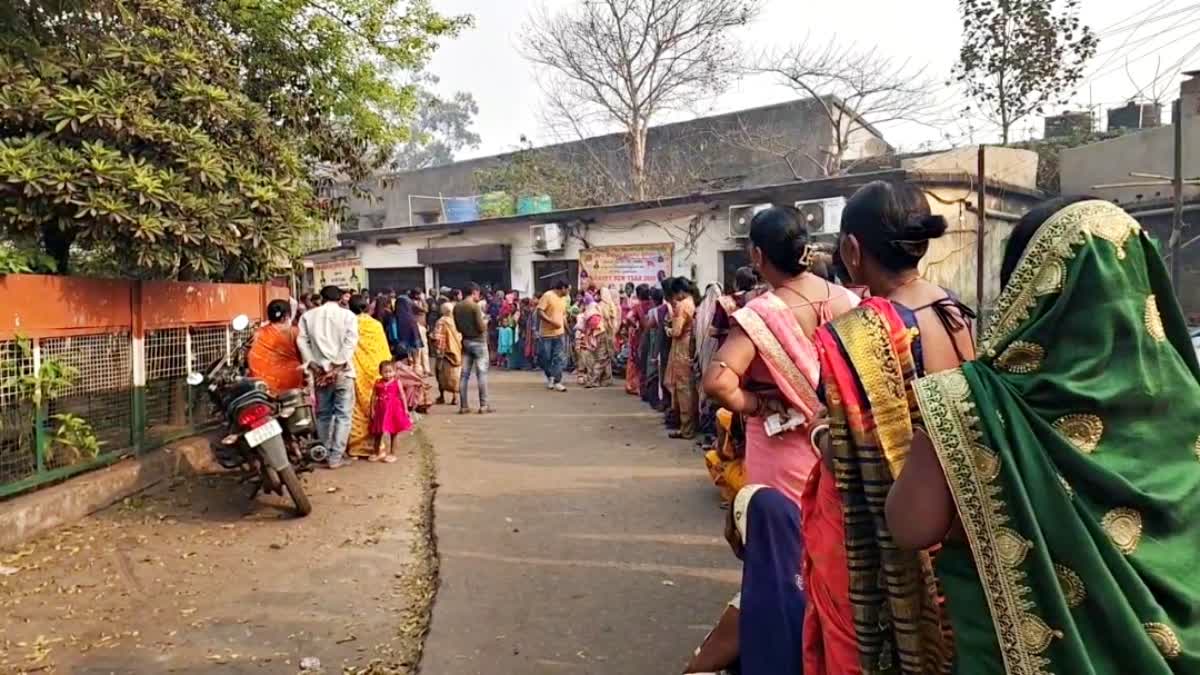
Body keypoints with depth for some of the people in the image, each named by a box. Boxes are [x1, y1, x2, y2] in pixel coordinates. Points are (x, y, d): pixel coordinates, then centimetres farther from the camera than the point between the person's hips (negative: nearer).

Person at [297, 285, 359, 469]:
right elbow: (350, 342, -11)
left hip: (320, 371, 3)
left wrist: (313, 365, -4)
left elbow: (302, 341, -2)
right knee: (342, 415, 1)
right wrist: (337, 367, -13)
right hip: (342, 371, -3)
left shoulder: (308, 315, 8)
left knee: (323, 414, 14)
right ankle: (336, 457, -2)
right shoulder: (347, 315, 1)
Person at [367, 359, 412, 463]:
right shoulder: (378, 383, -1)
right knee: (381, 432, 12)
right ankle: (378, 452, 26)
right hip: (382, 410, 2)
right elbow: (374, 396, 4)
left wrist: (406, 409, -3)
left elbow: (402, 396, -2)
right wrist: (372, 410, 1)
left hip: (394, 409, -2)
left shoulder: (396, 382, -5)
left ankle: (392, 453, 16)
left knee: (395, 431, 5)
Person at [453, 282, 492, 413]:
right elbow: (481, 328, -16)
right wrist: (485, 322, 3)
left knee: (464, 374, 8)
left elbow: (458, 327, 10)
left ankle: (463, 405, 10)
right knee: (482, 374, -1)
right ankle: (483, 405, -1)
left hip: (465, 342, 6)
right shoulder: (475, 306, -15)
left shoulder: (457, 307, 3)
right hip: (478, 342, -6)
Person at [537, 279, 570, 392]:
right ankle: (549, 377, 25)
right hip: (546, 333, -5)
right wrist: (552, 322, -22)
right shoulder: (547, 296, -9)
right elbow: (539, 312, -16)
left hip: (559, 333, 5)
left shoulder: (563, 299, 13)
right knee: (545, 357, 3)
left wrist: (568, 329, 17)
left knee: (558, 359, 0)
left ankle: (557, 382, 2)